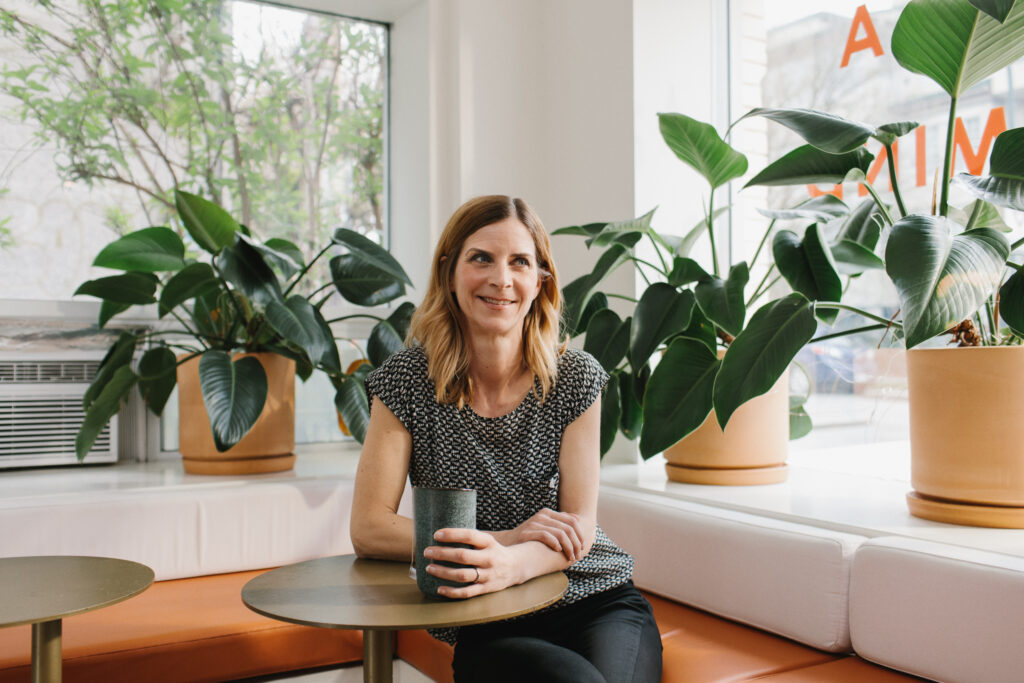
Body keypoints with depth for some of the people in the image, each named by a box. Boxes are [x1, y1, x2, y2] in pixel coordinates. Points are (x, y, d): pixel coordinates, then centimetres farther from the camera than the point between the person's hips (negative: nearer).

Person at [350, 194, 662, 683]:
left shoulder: (576, 377, -1)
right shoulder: (407, 380, -4)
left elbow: (579, 528, -7)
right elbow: (368, 529, -7)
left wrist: (509, 564, -30)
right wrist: (506, 540, -16)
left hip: (597, 602, 2)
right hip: (487, 629, -1)